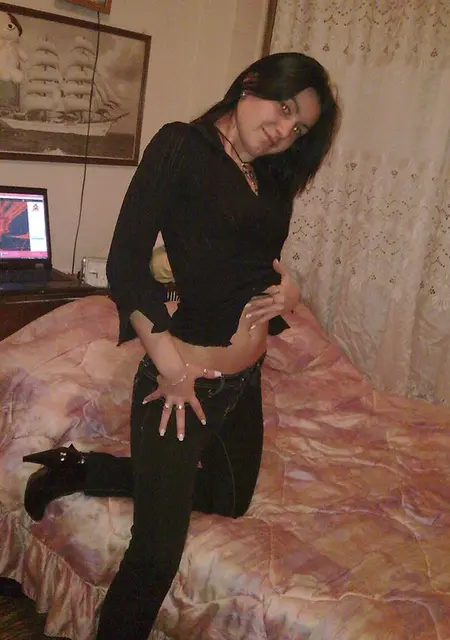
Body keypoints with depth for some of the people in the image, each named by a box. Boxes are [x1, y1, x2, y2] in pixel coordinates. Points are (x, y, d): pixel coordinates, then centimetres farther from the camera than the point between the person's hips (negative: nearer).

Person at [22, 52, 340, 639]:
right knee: (158, 552, -1)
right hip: (187, 379, -8)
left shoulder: (272, 179, 9)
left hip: (246, 378, 8)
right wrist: (171, 364, -21)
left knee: (230, 499, 27)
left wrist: (287, 284, -4)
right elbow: (125, 261, -17)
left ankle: (86, 469, 31)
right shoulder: (181, 145, -12)